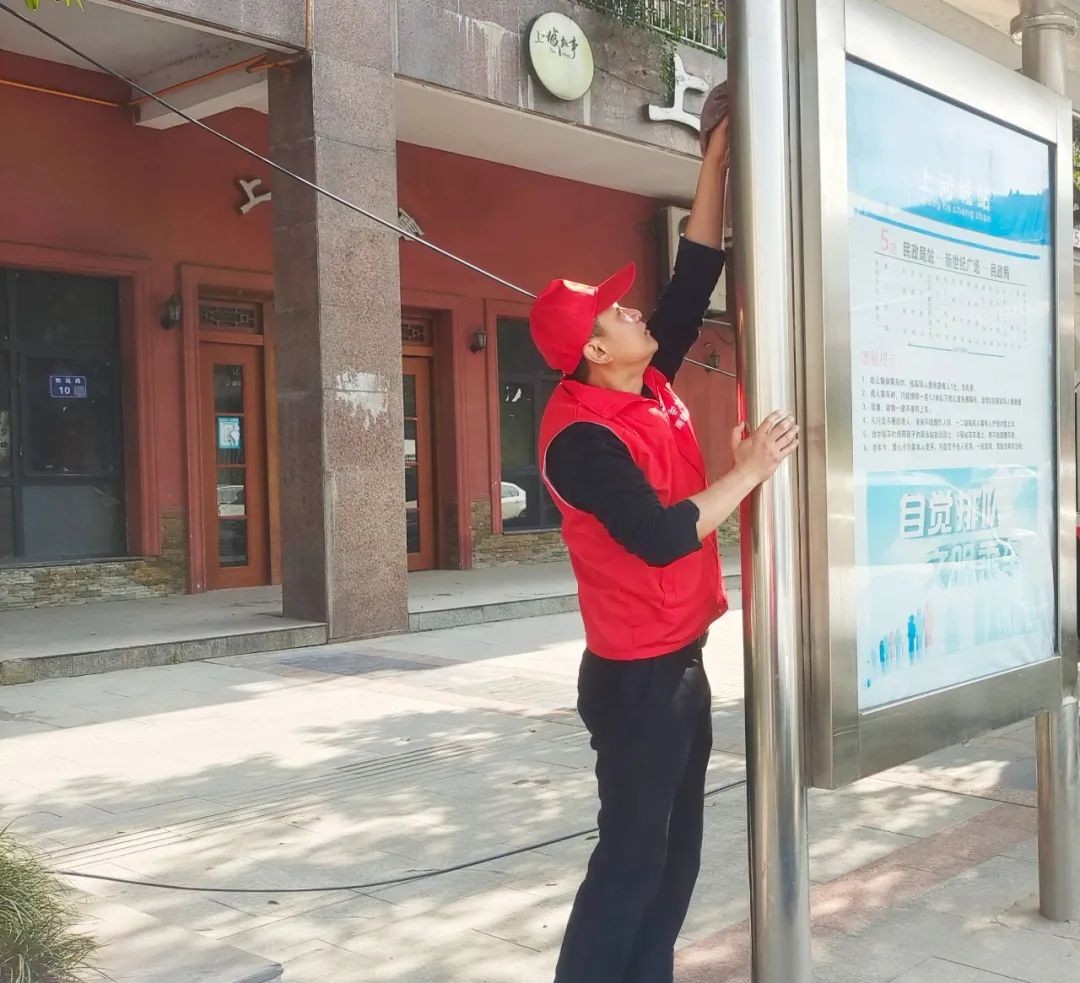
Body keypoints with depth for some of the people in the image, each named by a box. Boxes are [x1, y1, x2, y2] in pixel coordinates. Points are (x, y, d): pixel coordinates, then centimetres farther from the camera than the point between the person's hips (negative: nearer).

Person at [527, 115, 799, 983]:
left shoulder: (652, 385, 4)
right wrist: (748, 472, -17)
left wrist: (718, 162, 6)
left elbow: (696, 277, 9)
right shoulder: (583, 437, -20)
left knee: (677, 850, 16)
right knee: (632, 855, 0)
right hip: (636, 675, -9)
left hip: (679, 660, 9)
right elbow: (661, 538, -26)